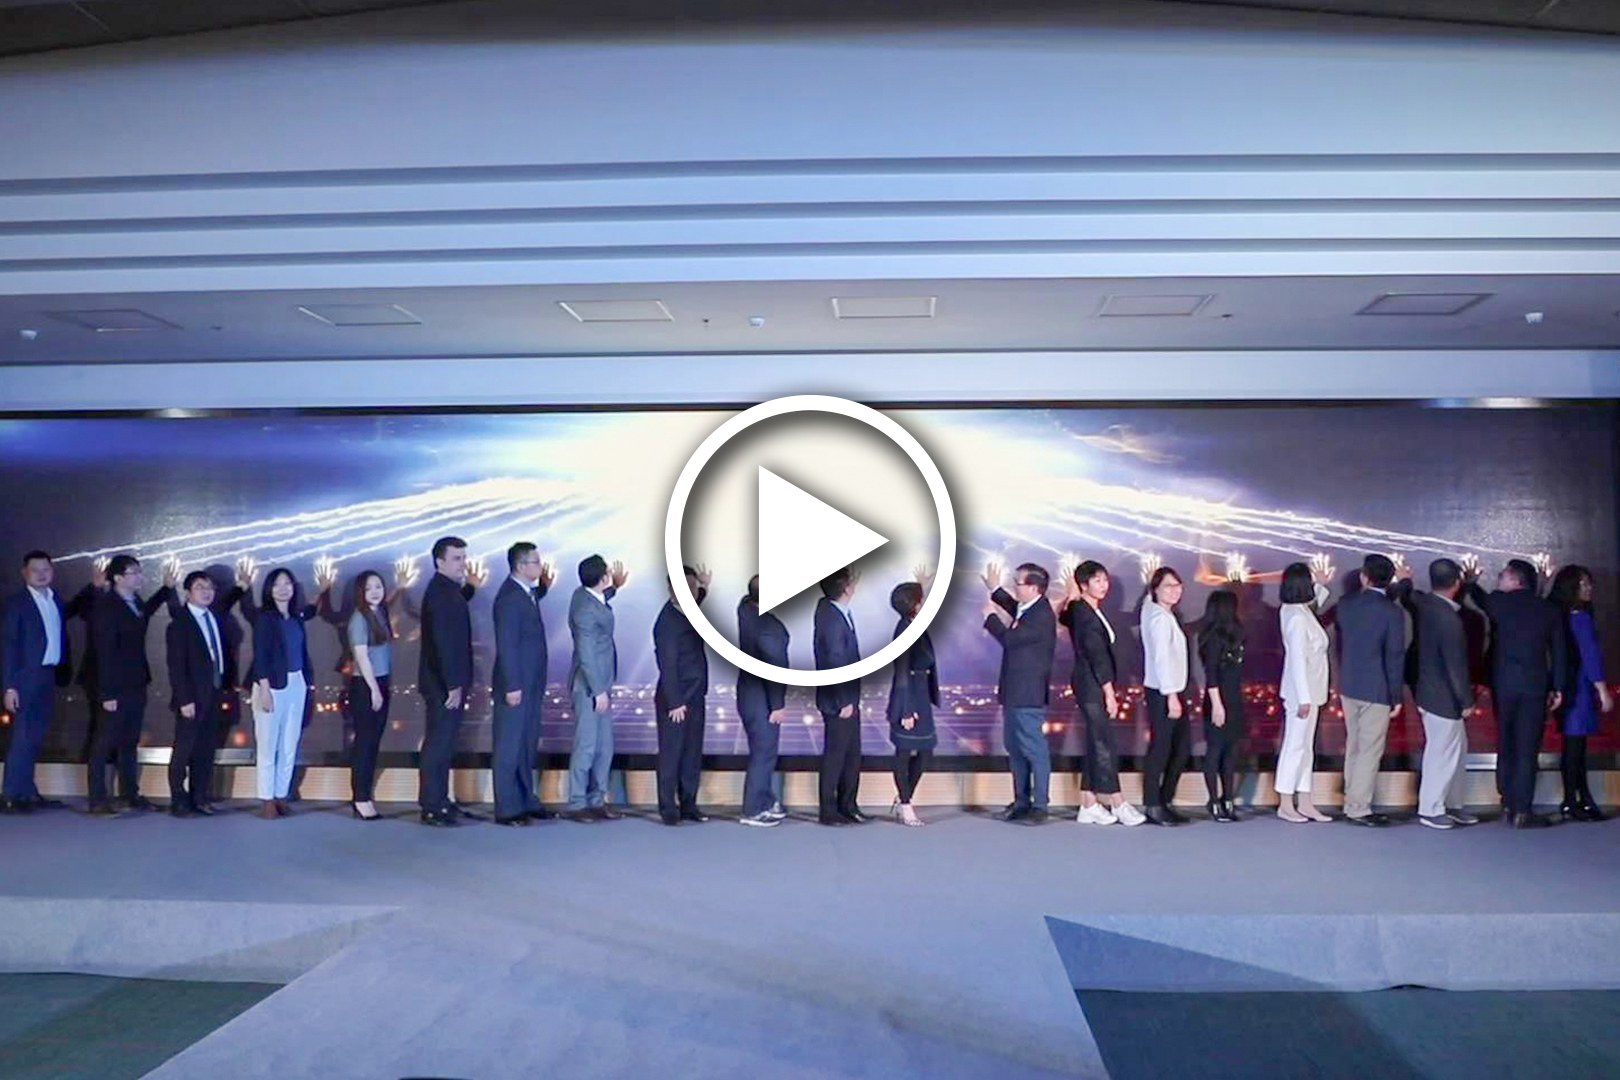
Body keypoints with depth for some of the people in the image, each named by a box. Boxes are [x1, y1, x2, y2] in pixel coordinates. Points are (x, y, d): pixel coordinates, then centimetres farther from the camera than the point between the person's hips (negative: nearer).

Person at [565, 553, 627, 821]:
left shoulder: (587, 594, 5)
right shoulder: (585, 610, -22)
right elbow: (586, 654, -22)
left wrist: (616, 586, 17)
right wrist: (598, 691, -18)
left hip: (601, 684, 10)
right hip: (589, 687, -10)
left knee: (604, 747, 12)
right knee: (586, 746, -2)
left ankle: (597, 800, 20)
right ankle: (577, 804, 6)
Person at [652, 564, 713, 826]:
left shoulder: (688, 613, 8)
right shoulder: (667, 621, -16)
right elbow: (667, 666, -18)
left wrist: (705, 588, 18)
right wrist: (675, 703, -18)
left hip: (694, 699, 8)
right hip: (674, 701, -8)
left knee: (692, 755, 11)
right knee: (671, 755, 0)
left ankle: (688, 805, 19)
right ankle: (668, 809, 8)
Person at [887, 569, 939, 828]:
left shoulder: (914, 626, 8)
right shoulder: (905, 631, -17)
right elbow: (902, 673, -19)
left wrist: (923, 584, 38)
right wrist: (907, 711, -21)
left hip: (920, 696, 9)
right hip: (908, 698, -9)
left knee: (925, 752, 12)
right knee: (905, 751, 2)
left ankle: (903, 799, 24)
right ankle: (905, 806, 12)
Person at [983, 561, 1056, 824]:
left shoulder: (1041, 616, -20)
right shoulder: (1027, 609, 9)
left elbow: (1009, 639, -24)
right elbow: (1013, 607, 34)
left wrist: (990, 617, -10)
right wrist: (996, 590, 33)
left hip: (1028, 694, -10)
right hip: (1014, 693, 10)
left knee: (1034, 750, -3)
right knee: (1014, 748, 15)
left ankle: (1039, 806, 3)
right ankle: (1021, 801, 23)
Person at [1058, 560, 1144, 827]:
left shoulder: (1091, 612, 13)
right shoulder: (1084, 614, -16)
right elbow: (1097, 655, -18)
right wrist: (1109, 693, -18)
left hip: (1094, 687, 10)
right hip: (1092, 686, -10)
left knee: (1096, 745, 9)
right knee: (1104, 745, -5)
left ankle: (1088, 805, 13)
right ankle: (1118, 804, 0)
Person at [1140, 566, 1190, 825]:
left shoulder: (1165, 614, 12)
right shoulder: (1160, 618, -14)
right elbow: (1161, 658, -20)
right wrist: (1171, 696, -22)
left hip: (1171, 690, 10)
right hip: (1162, 692, -10)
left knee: (1182, 746, 11)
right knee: (1160, 748, -5)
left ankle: (1165, 801, 19)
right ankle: (1153, 807, 1)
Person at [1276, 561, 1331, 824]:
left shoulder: (1299, 610, 6)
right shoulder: (1297, 618, -21)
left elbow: (1321, 595, 29)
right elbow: (1298, 661, -23)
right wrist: (1304, 699, -22)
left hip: (1309, 691, 9)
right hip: (1302, 692, -9)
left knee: (1305, 747, 12)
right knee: (1295, 746, -1)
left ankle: (1304, 803, 18)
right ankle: (1285, 805, 7)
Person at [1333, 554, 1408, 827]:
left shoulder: (1345, 604, 0)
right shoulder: (1392, 612, -13)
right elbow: (1395, 656, -12)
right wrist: (1397, 696, -6)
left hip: (1348, 687, 6)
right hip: (1376, 690, -5)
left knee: (1353, 747, 15)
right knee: (1370, 750, 1)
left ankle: (1351, 802, 22)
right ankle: (1359, 808, 2)